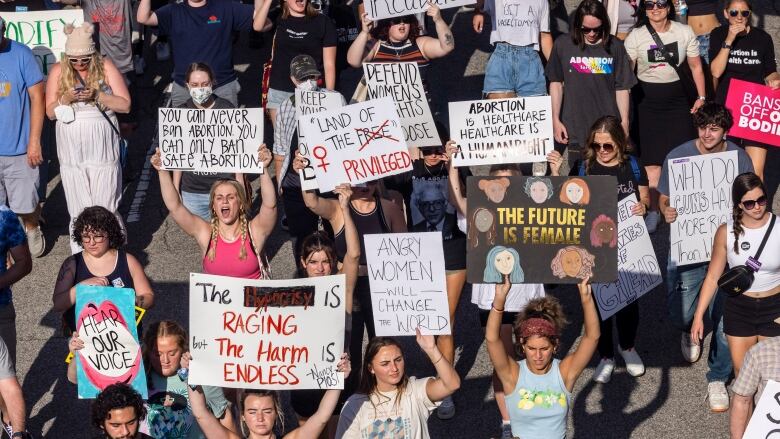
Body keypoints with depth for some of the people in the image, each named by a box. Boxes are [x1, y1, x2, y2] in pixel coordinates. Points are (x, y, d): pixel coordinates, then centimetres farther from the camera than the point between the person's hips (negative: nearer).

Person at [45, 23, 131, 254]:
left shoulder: (105, 67, -1)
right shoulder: (58, 71, 4)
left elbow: (125, 105, -3)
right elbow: (50, 112, 5)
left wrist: (97, 95, -17)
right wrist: (67, 98, -14)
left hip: (102, 150, -1)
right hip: (71, 153, 1)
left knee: (106, 208, -1)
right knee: (79, 210, 3)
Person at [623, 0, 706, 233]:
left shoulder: (685, 33, 1)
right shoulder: (635, 36, -3)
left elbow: (696, 67, 8)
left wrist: (701, 97, 3)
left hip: (677, 100, 1)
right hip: (647, 102, -1)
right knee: (651, 161, -2)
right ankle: (652, 212, 6)